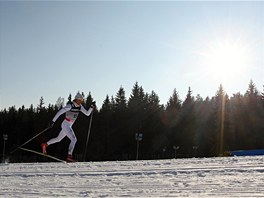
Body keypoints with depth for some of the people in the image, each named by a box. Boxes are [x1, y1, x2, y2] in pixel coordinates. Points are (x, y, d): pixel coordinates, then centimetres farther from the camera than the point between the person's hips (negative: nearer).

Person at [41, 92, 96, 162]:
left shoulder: (80, 107, 2)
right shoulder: (70, 106, -20)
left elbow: (87, 113, 6)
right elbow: (59, 112, -20)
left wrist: (92, 107, -8)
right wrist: (53, 121, -21)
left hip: (69, 126, 9)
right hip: (65, 125, -9)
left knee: (58, 139, 23)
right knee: (74, 139, -20)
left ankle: (45, 145, 41)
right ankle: (69, 156, -21)